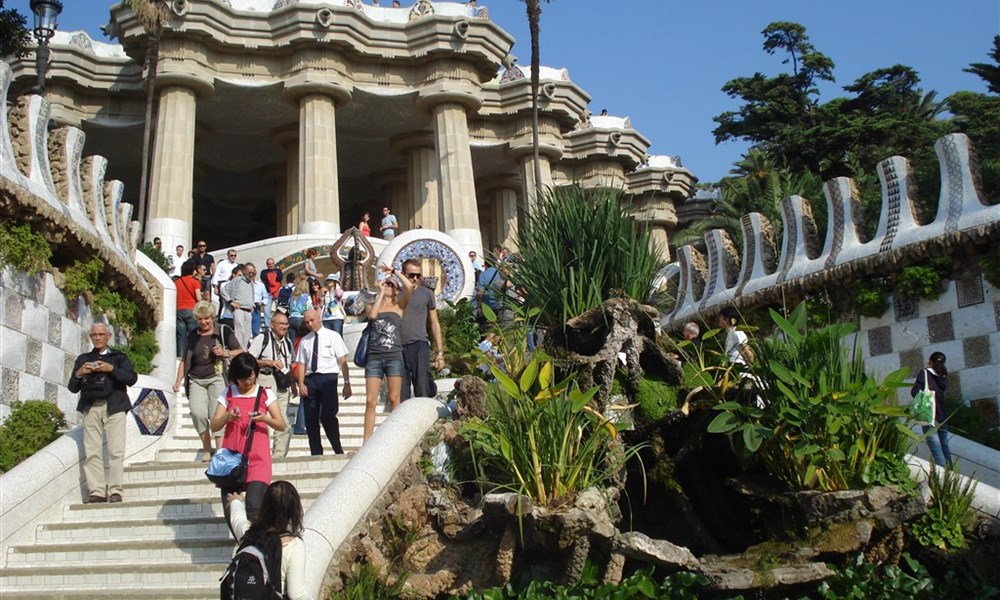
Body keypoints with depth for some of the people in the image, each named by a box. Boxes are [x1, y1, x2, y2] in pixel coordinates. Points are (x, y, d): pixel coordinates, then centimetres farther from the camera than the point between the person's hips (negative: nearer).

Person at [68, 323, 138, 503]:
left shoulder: (118, 357, 15)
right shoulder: (83, 359, 22)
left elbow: (131, 378, 0)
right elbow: (73, 388, 18)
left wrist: (111, 369, -11)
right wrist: (79, 373, -2)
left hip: (114, 406, -2)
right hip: (90, 407, 2)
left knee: (116, 451, -11)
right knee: (91, 451, -6)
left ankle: (115, 490, -10)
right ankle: (96, 491, -5)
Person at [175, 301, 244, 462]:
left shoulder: (224, 331, 6)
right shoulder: (192, 336, 15)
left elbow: (241, 352, 9)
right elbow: (185, 360, 19)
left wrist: (226, 353, -9)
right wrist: (179, 381, 8)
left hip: (217, 378, -2)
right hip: (196, 381, 2)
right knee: (197, 412, -18)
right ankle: (206, 449, -5)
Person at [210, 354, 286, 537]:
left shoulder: (265, 394, 4)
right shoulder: (227, 394, 8)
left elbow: (281, 425, 2)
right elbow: (214, 426, 5)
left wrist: (265, 419, -18)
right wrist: (228, 417, -15)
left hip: (257, 458, -2)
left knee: (254, 507, -17)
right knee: (229, 509, 2)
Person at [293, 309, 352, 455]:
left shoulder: (333, 336, 6)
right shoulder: (305, 341, 15)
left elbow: (343, 361, 0)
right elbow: (302, 364, 12)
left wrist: (347, 383, -8)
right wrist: (301, 384, -3)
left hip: (328, 378, -4)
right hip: (310, 379, 4)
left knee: (327, 416, -13)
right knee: (311, 419, 1)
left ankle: (338, 451, 1)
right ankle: (315, 453, 9)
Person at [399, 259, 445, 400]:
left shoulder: (426, 294, 9)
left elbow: (434, 324, 12)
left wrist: (440, 352, 6)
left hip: (419, 344, -1)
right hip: (398, 346, 2)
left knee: (422, 390, -10)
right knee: (401, 392, 3)